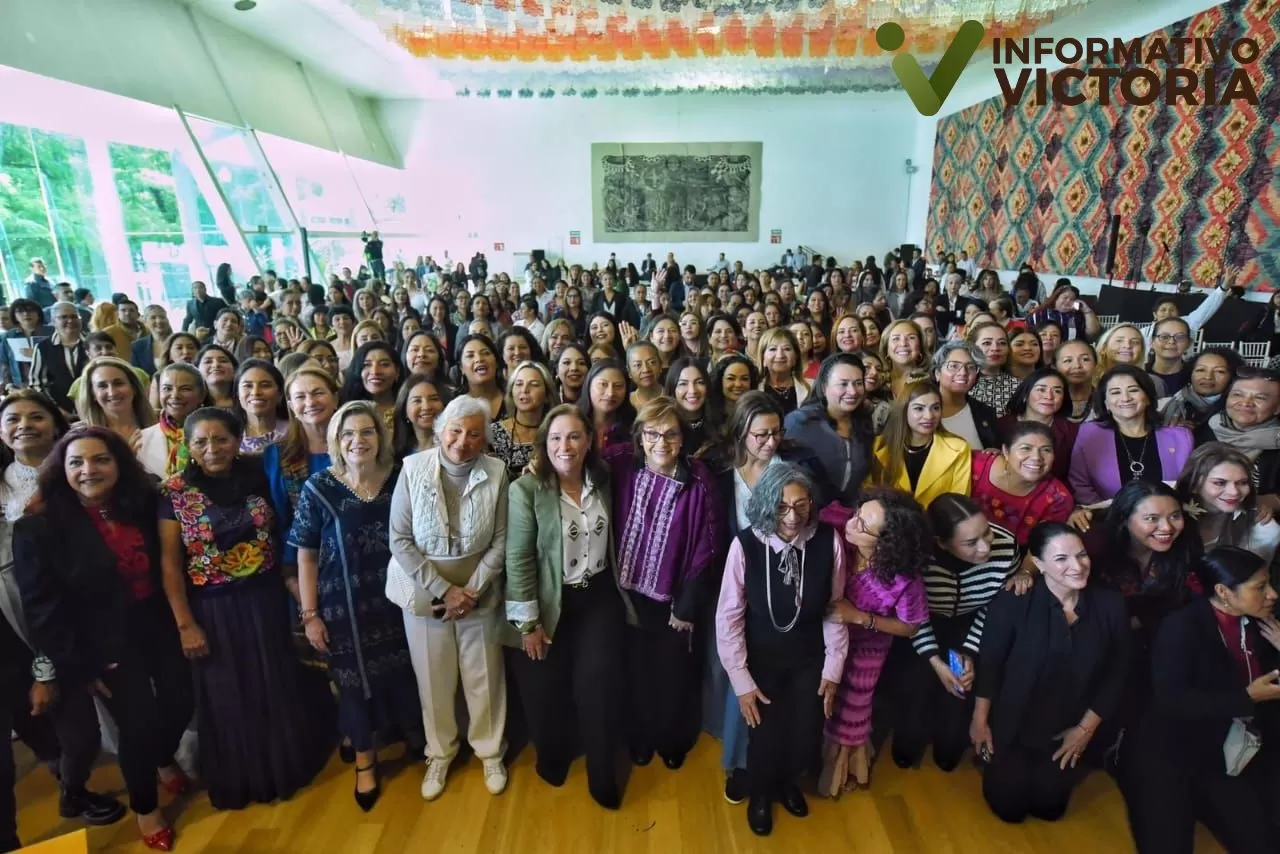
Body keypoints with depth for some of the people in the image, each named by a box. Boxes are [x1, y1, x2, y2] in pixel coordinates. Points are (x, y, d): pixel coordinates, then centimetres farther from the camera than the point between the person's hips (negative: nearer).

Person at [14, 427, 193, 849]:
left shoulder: (143, 507, -2)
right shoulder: (38, 527, -13)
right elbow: (43, 608, -12)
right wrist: (79, 665, -12)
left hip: (160, 631, 4)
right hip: (104, 647, -4)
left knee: (180, 706, 11)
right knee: (138, 723, 3)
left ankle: (164, 761, 47)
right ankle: (145, 807, 32)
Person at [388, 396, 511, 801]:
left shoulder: (496, 472, -12)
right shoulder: (413, 468, -14)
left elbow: (501, 540, -7)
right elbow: (400, 540, -12)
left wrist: (471, 590, -14)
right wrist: (443, 590, -15)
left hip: (479, 590, 0)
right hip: (424, 589, 0)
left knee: (484, 676, 14)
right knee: (433, 678, 15)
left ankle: (491, 751, 38)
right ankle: (439, 753, 40)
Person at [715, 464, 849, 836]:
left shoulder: (829, 541, -19)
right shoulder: (745, 544, -26)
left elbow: (835, 608, -5)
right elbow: (728, 617, -15)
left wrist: (833, 668, -1)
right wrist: (741, 681, -11)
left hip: (809, 660, 2)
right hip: (760, 660, -2)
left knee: (807, 739, 10)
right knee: (765, 737, 6)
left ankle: (787, 782, 48)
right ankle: (760, 794, 43)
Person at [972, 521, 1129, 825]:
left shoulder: (1110, 605, -10)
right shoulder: (1012, 602, -21)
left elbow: (1116, 675, -3)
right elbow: (989, 664, -13)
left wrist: (1086, 728, -4)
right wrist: (980, 721, -6)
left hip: (1071, 730, 3)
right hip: (1014, 724, -3)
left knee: (1049, 808, 17)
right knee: (1009, 807, 7)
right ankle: (997, 763, 37)